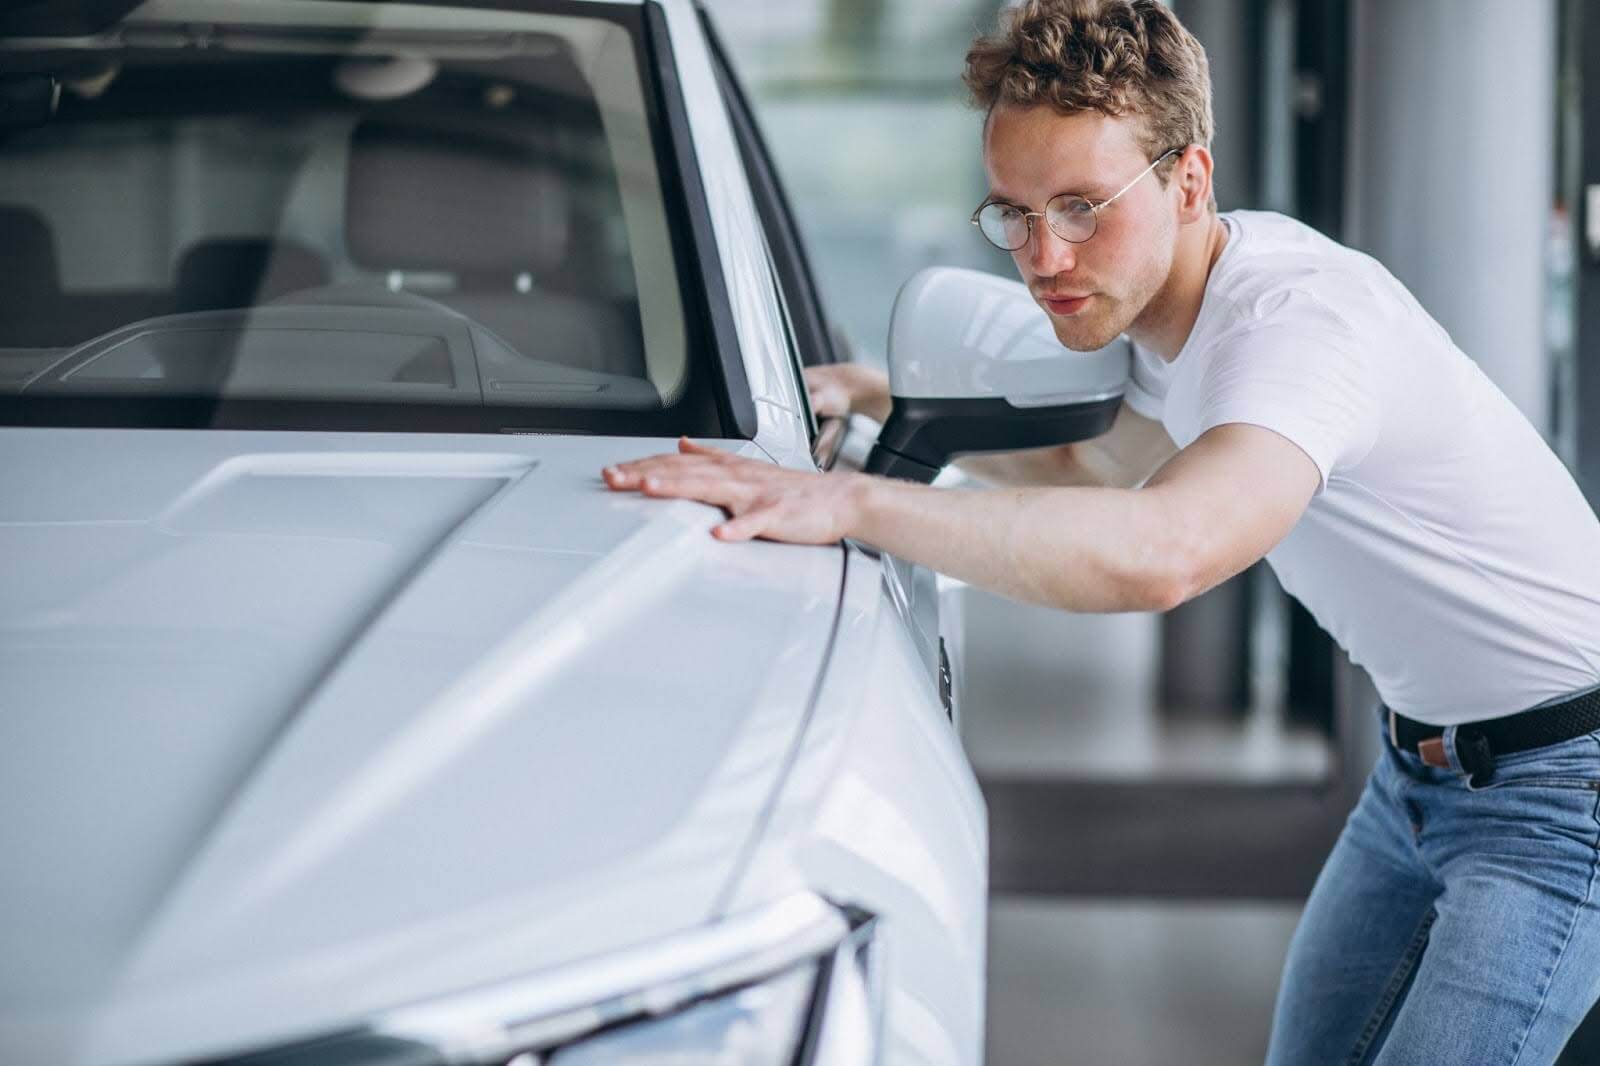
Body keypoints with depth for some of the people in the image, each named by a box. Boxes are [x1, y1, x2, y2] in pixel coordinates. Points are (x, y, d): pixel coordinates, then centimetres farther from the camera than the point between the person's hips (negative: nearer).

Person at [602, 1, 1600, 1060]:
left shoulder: (1305, 317, -30)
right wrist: (875, 395, 12)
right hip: (1423, 762, 9)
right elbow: (1092, 467, 24)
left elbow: (1164, 550, -50)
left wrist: (849, 500, -52)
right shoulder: (1188, 304, 1)